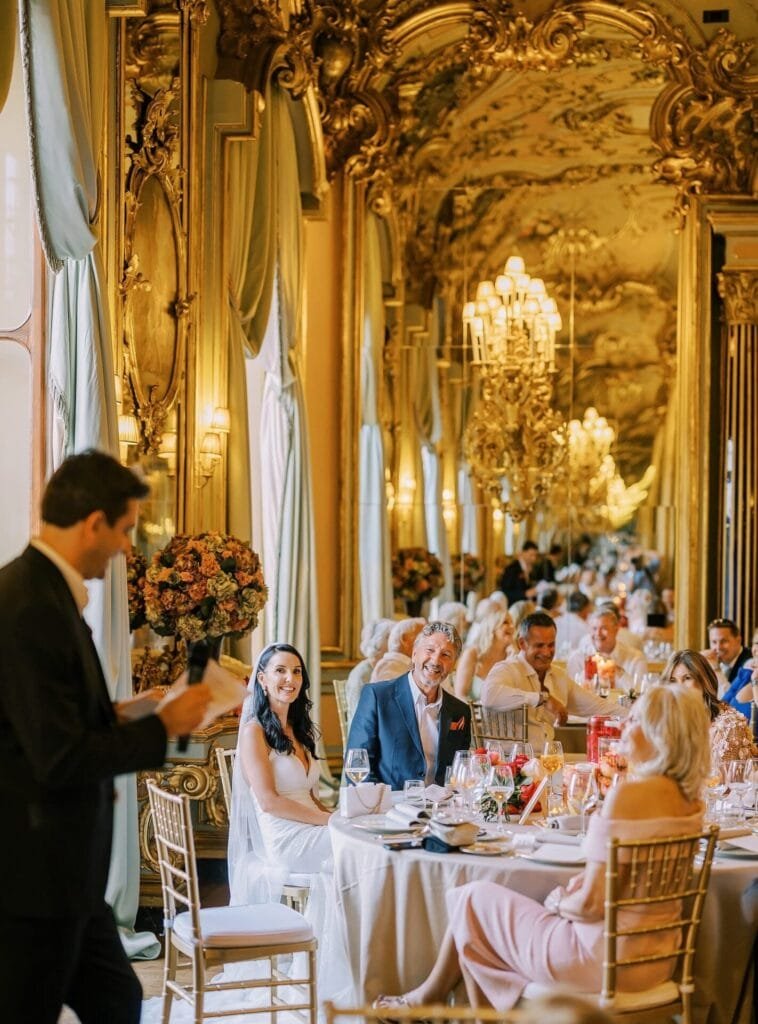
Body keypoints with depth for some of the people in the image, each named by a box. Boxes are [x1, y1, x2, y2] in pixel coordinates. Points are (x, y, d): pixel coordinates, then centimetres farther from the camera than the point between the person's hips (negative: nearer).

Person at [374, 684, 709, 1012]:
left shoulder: (628, 795, -24)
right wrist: (574, 893, 5)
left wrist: (559, 902, -2)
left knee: (473, 901, 13)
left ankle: (427, 998, 38)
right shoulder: (689, 800, 2)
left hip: (606, 959, -8)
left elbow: (590, 903, -22)